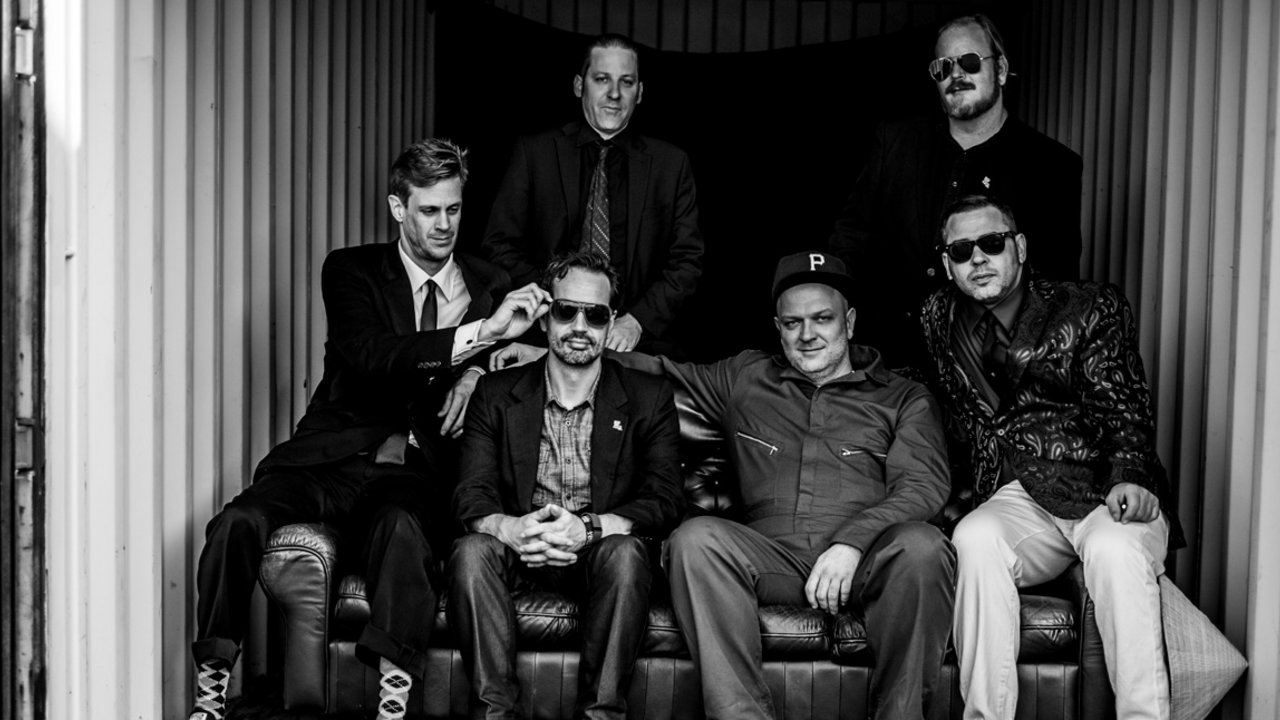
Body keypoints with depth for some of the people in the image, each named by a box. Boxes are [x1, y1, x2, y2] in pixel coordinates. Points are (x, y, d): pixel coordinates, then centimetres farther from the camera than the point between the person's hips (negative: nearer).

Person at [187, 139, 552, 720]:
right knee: (238, 521, -25)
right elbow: (368, 354, -15)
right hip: (334, 456, 1)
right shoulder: (351, 270, 4)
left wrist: (479, 370, -1)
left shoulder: (490, 287, 12)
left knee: (400, 525, -35)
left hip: (413, 473, 0)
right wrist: (480, 333, -26)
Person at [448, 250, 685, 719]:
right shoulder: (496, 394, 5)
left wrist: (589, 527, -26)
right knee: (471, 550, -29)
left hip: (600, 548, -1)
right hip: (520, 548, 1)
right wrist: (510, 528, -28)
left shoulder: (648, 398, 2)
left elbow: (666, 500, -7)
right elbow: (471, 493, -3)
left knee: (626, 553, -33)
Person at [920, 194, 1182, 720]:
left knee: (1114, 548, -35)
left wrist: (1130, 476, -22)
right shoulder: (941, 319, 13)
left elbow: (1123, 404, -4)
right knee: (976, 537, -32)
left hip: (1107, 492, -1)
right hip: (1019, 499, 2)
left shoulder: (1092, 308, 6)